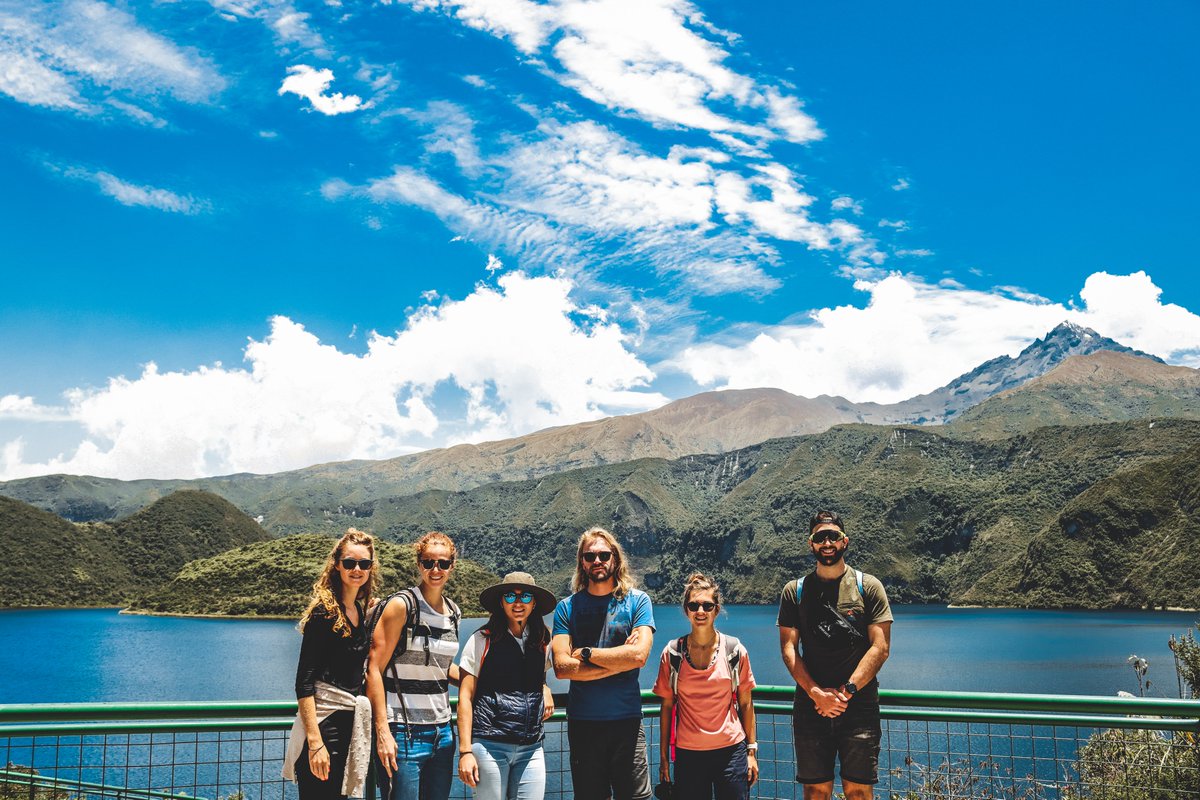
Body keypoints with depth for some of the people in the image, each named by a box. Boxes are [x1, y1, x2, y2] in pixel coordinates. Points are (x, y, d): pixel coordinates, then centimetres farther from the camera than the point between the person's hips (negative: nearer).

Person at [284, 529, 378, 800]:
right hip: (324, 722, -8)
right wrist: (315, 741, -22)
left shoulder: (363, 610, 11)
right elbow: (304, 681, -16)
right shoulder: (324, 612, -11)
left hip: (352, 723, 8)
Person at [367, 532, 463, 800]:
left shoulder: (453, 612, 10)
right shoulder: (402, 605, -9)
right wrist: (382, 732, -18)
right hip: (403, 732, -6)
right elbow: (374, 669, -13)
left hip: (441, 731, 7)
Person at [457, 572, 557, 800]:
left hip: (531, 748, 4)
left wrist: (545, 689, 5)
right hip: (489, 745, -4)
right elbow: (465, 697, -2)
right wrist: (465, 751, -8)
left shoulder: (543, 642, 11)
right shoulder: (482, 640, 0)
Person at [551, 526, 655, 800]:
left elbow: (639, 654, -12)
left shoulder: (638, 601, 3)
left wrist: (586, 653, -7)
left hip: (626, 720, -1)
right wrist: (620, 661, -9)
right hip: (582, 723, 1)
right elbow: (562, 667, -7)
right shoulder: (567, 607, 4)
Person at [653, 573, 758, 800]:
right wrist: (664, 757, 4)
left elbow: (745, 704, 6)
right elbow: (667, 707, 5)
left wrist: (752, 751, 3)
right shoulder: (672, 653, 0)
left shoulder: (735, 651, 1)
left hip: (731, 751, 0)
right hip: (688, 754, 0)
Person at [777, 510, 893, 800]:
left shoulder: (868, 586, 3)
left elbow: (880, 647, -3)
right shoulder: (794, 591, 9)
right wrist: (816, 693, -11)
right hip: (810, 707, 2)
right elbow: (789, 649, 3)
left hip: (859, 705, -1)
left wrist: (846, 691, -13)